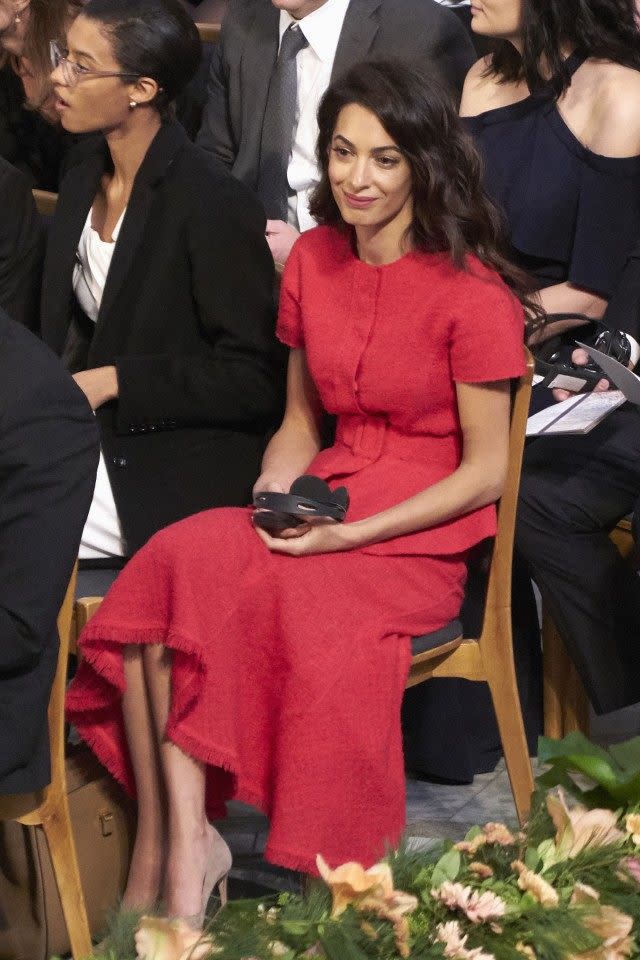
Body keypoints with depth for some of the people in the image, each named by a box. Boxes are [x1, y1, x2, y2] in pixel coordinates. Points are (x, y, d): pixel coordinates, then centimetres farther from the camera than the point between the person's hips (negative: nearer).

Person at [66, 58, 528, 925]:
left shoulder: (471, 292, -9)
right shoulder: (312, 261, 9)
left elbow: (486, 470, -8)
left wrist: (351, 532, -16)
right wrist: (277, 489, -3)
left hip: (423, 531, -5)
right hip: (327, 504, 6)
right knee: (168, 565, -25)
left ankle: (169, 844, -19)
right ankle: (176, 842, -24)